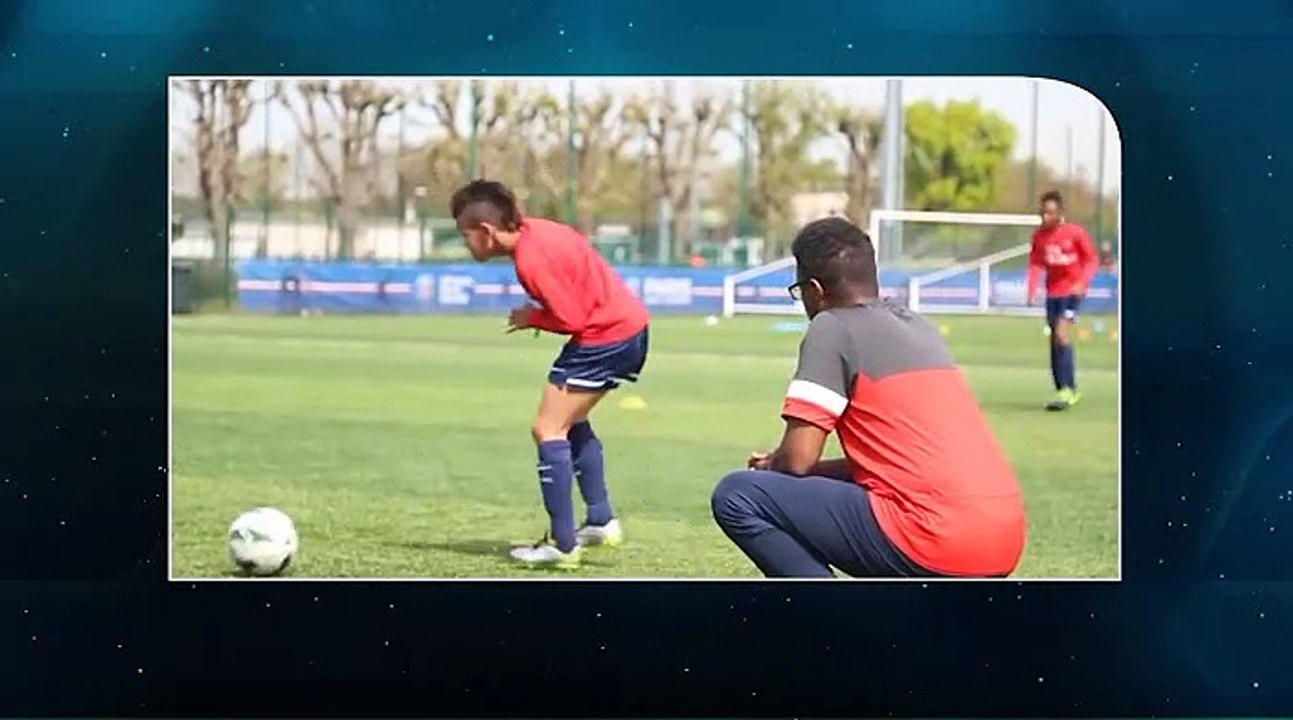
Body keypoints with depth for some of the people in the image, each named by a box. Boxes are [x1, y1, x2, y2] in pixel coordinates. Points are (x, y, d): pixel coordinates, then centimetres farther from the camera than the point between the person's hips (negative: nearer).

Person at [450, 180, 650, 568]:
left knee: (548, 429, -7)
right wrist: (541, 314, 6)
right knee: (570, 422, 23)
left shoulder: (531, 260, -22)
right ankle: (601, 521, 25)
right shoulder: (536, 230, 6)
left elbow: (571, 319, -20)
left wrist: (532, 318, -3)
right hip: (631, 324, 10)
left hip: (605, 338, -10)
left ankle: (562, 545, -9)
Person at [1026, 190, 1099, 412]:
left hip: (1072, 291, -6)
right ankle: (1070, 392, 21)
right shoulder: (1039, 235, 0)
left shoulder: (1075, 232, -12)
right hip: (1052, 291, 6)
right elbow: (1035, 263, 5)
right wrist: (1032, 290, -9)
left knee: (1062, 335, -19)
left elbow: (1092, 259, -5)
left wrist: (1083, 282, -20)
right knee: (1056, 341, 9)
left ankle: (1066, 390, -18)